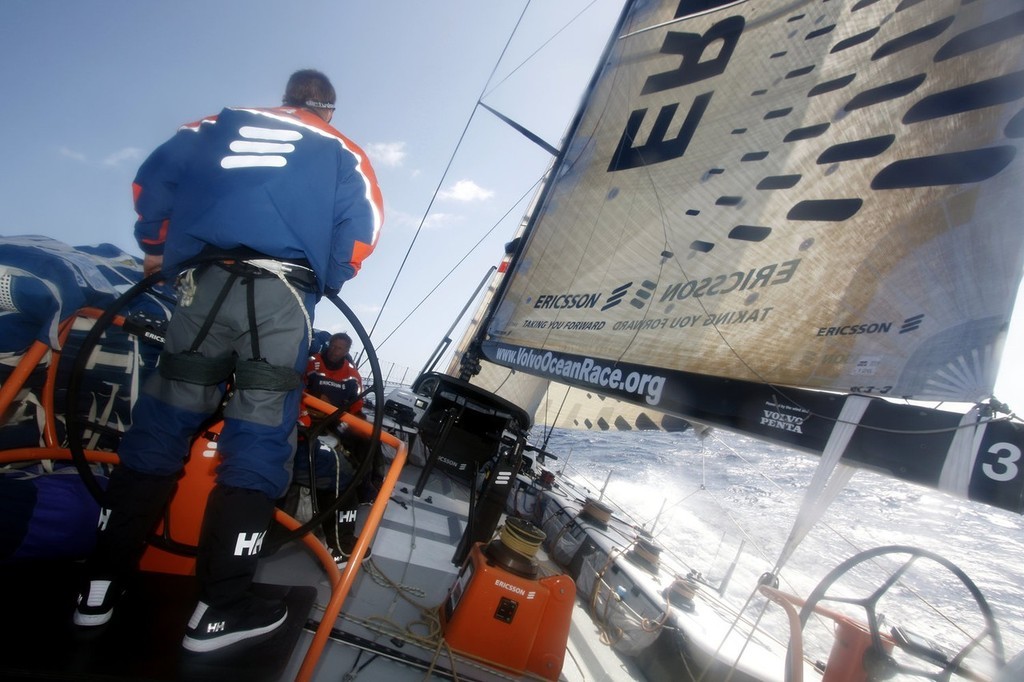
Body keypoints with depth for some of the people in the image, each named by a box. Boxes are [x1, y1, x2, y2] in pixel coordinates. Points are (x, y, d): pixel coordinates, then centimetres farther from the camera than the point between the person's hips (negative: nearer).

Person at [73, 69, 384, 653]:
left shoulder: (222, 125, 23)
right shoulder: (342, 153, 18)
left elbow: (154, 176, 14)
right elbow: (362, 228, 3)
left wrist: (156, 247, 27)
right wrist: (324, 285, 14)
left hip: (207, 286, 3)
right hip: (284, 294, -2)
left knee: (159, 428, 11)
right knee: (259, 444, 0)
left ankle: (102, 586, 18)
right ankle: (220, 608, 4)